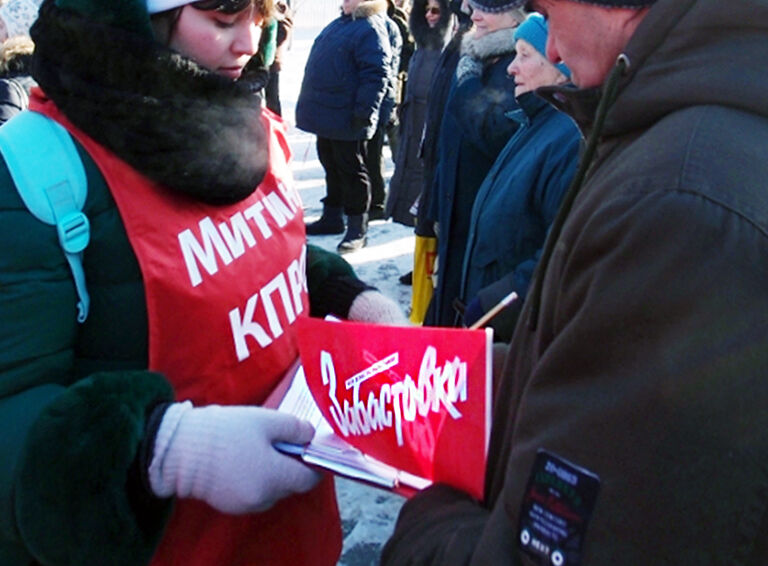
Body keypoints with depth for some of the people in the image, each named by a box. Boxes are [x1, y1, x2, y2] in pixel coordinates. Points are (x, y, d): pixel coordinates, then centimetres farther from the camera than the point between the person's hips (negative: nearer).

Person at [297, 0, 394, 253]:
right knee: (331, 166, 17)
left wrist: (364, 113, -25)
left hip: (346, 117, -9)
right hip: (326, 113, 9)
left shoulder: (371, 29, -14)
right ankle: (332, 217, 30)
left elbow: (375, 76, -21)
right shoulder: (340, 23, 16)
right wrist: (312, 104, 23)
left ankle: (357, 229, 8)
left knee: (351, 171, -1)